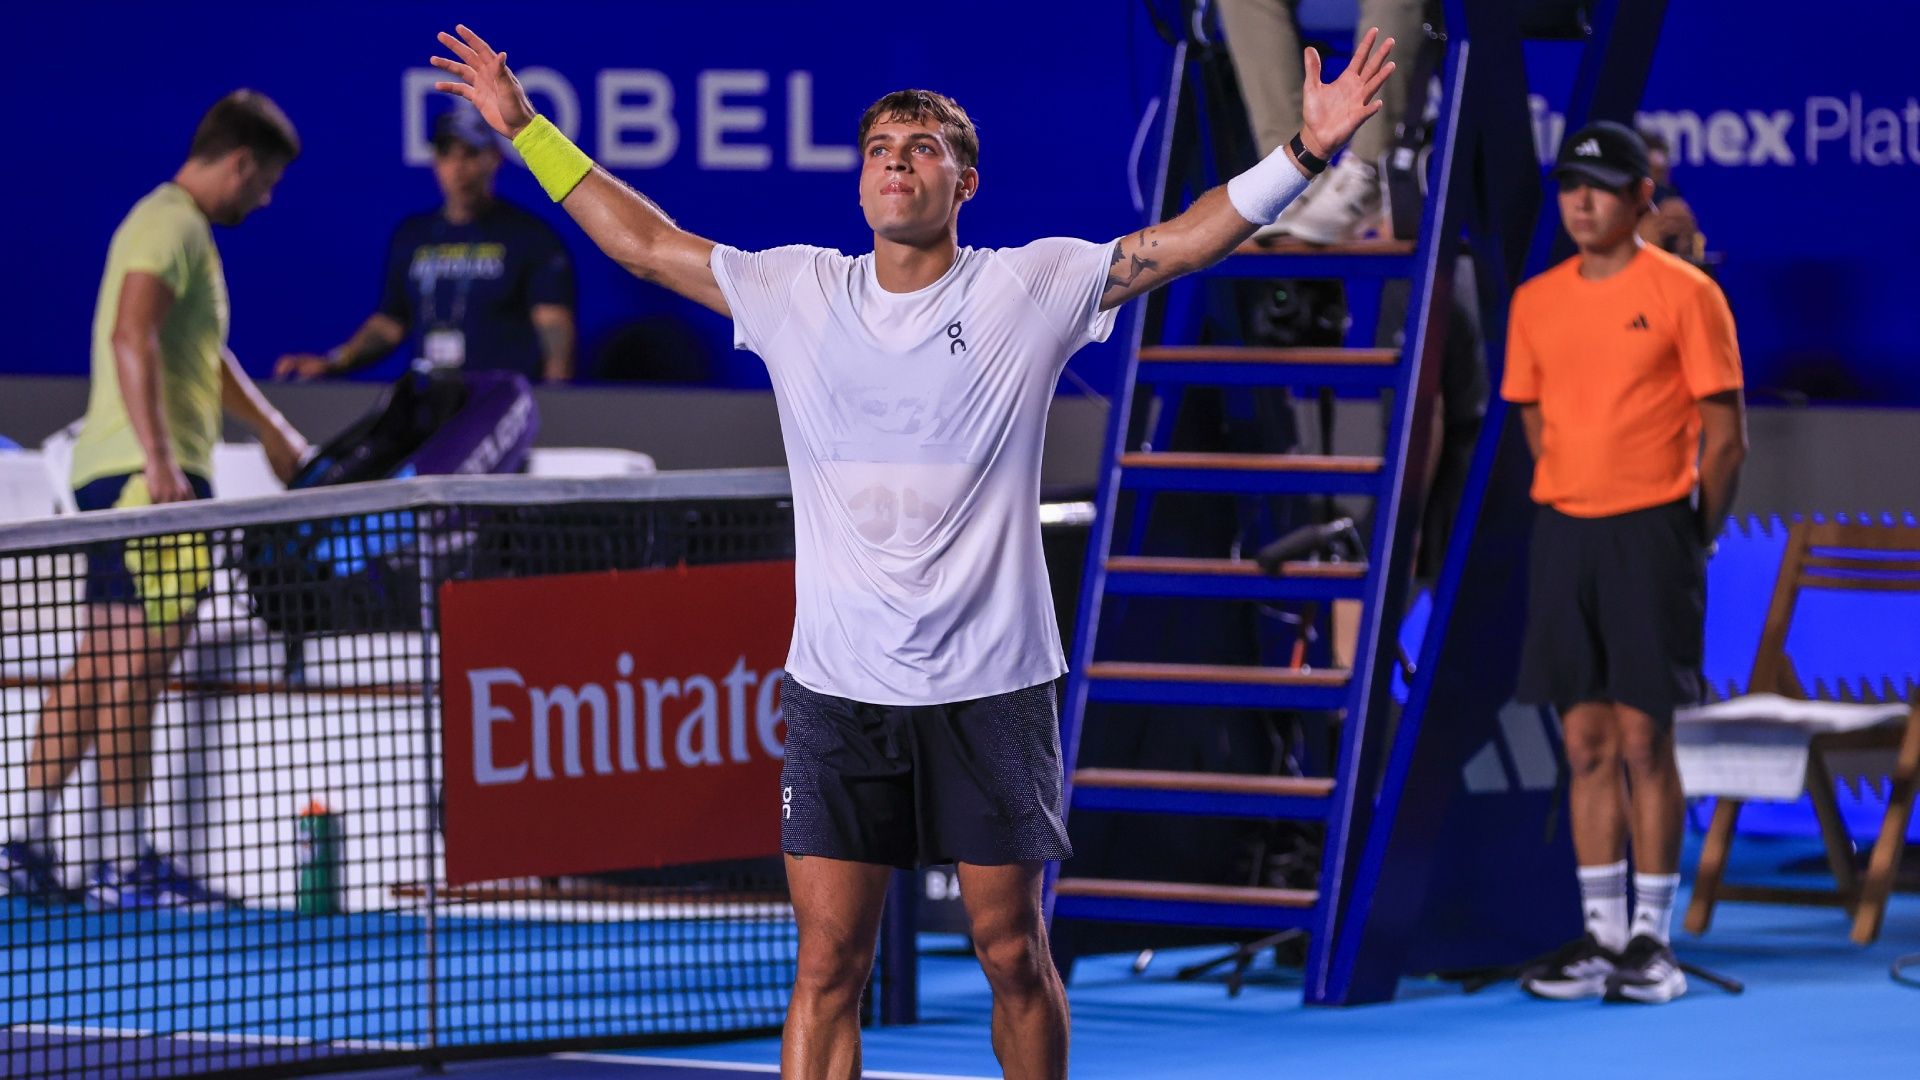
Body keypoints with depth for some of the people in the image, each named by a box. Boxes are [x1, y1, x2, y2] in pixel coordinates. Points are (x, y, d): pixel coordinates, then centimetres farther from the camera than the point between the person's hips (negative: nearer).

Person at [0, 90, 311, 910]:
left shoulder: (179, 225, 23)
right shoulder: (172, 225, -10)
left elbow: (204, 353, 37)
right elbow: (133, 336, -23)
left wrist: (271, 429, 46)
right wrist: (159, 458, -30)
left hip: (115, 474, 10)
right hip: (143, 473, -10)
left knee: (97, 668, 10)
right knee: (136, 667, -11)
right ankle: (123, 865, -12)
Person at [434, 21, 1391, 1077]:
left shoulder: (1032, 287, 0)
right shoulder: (796, 292, 8)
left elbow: (1180, 241, -3)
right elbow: (644, 242, 16)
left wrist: (1301, 153, -14)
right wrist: (527, 130, 16)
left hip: (991, 684, -2)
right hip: (839, 684, 2)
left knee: (1013, 953, 4)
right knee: (828, 963, -3)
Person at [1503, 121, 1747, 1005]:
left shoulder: (1684, 293, -4)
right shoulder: (1537, 302, 10)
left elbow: (1724, 434, -3)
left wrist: (1686, 541, -2)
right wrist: (1569, 510, 12)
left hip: (1650, 533, -5)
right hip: (1564, 534, 5)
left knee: (1644, 740, -5)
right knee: (1587, 742, 5)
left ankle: (1653, 938, 1)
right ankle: (1601, 936, 9)